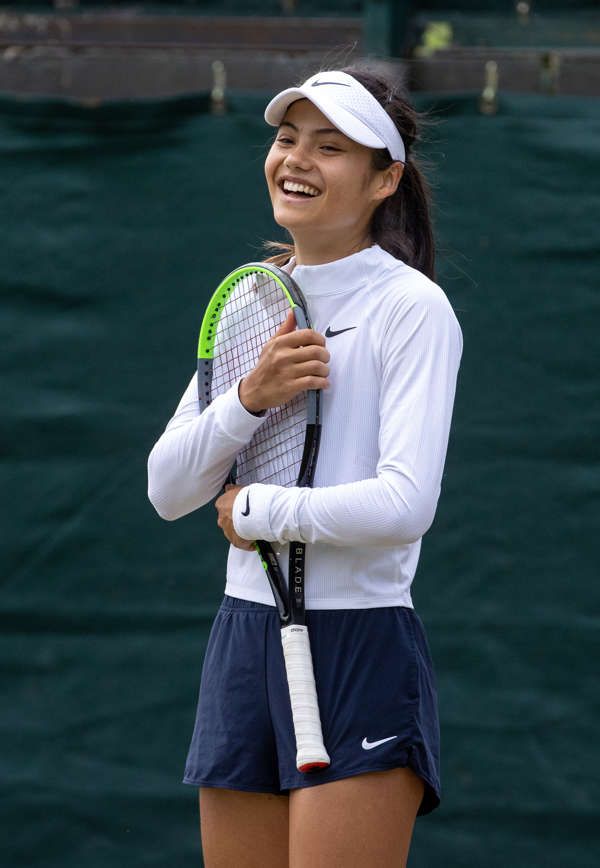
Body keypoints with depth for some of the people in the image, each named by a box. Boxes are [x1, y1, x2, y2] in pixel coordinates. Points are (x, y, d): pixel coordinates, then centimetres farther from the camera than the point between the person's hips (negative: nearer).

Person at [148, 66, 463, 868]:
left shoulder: (412, 307, -8)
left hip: (363, 654, -6)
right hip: (246, 643, 6)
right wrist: (250, 400, -10)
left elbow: (405, 504, -20)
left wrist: (254, 511, -9)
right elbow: (166, 489, 7)